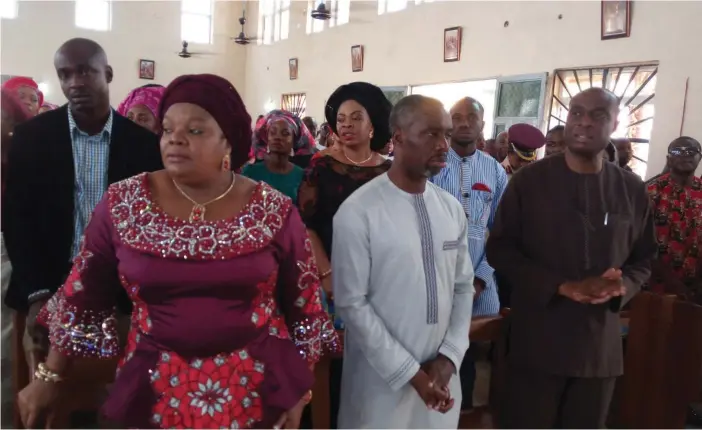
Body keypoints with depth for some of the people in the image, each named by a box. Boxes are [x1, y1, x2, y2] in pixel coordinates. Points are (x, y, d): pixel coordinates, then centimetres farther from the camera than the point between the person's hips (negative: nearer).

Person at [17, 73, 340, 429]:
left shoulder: (275, 211, -9)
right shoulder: (122, 204, -6)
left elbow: (303, 306, -1)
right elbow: (81, 297, 3)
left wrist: (299, 393, 2)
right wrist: (49, 377, 7)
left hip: (259, 389, 0)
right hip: (155, 389, 1)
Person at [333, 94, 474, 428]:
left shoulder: (452, 209, 2)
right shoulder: (358, 212, -15)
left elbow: (463, 287, 6)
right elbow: (352, 304, -15)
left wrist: (449, 357, -5)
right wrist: (410, 371, -13)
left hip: (440, 372, 5)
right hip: (381, 377, -4)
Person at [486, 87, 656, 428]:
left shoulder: (632, 189, 5)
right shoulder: (529, 180, -4)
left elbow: (643, 259, 12)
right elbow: (499, 249, -5)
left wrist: (621, 286, -12)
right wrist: (560, 286, -17)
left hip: (600, 345, 3)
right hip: (537, 342, -3)